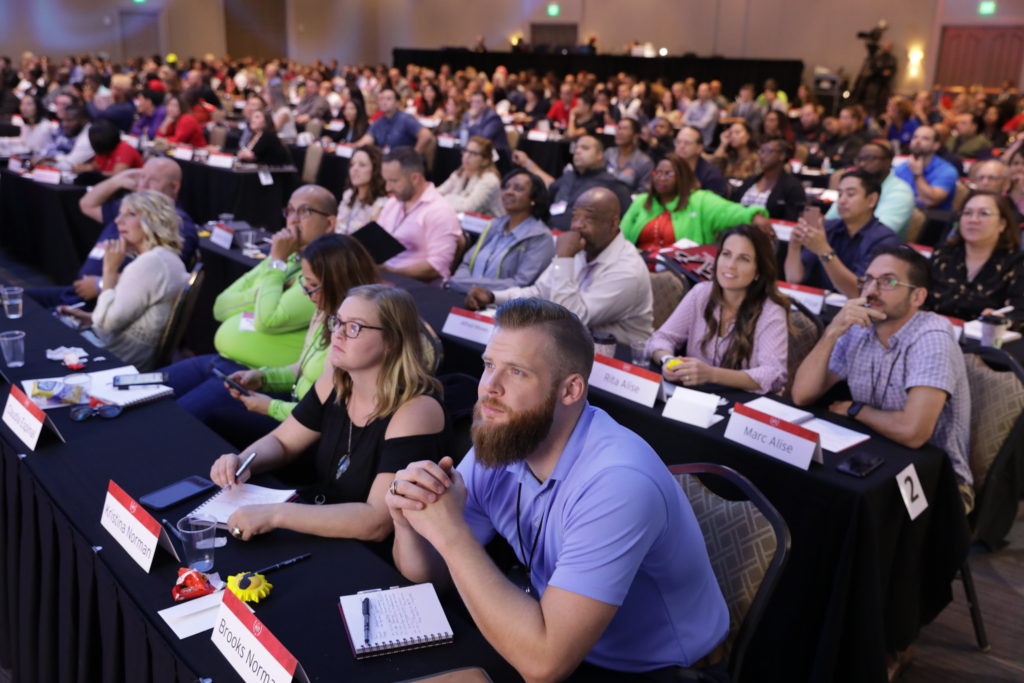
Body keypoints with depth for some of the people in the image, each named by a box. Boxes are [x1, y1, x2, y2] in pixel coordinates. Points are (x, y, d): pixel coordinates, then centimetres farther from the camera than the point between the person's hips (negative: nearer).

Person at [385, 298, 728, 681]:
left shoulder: (616, 482, -31)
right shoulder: (500, 445, -9)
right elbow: (431, 574, -1)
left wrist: (450, 531, -31)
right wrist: (409, 522, -22)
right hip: (557, 639, 6)